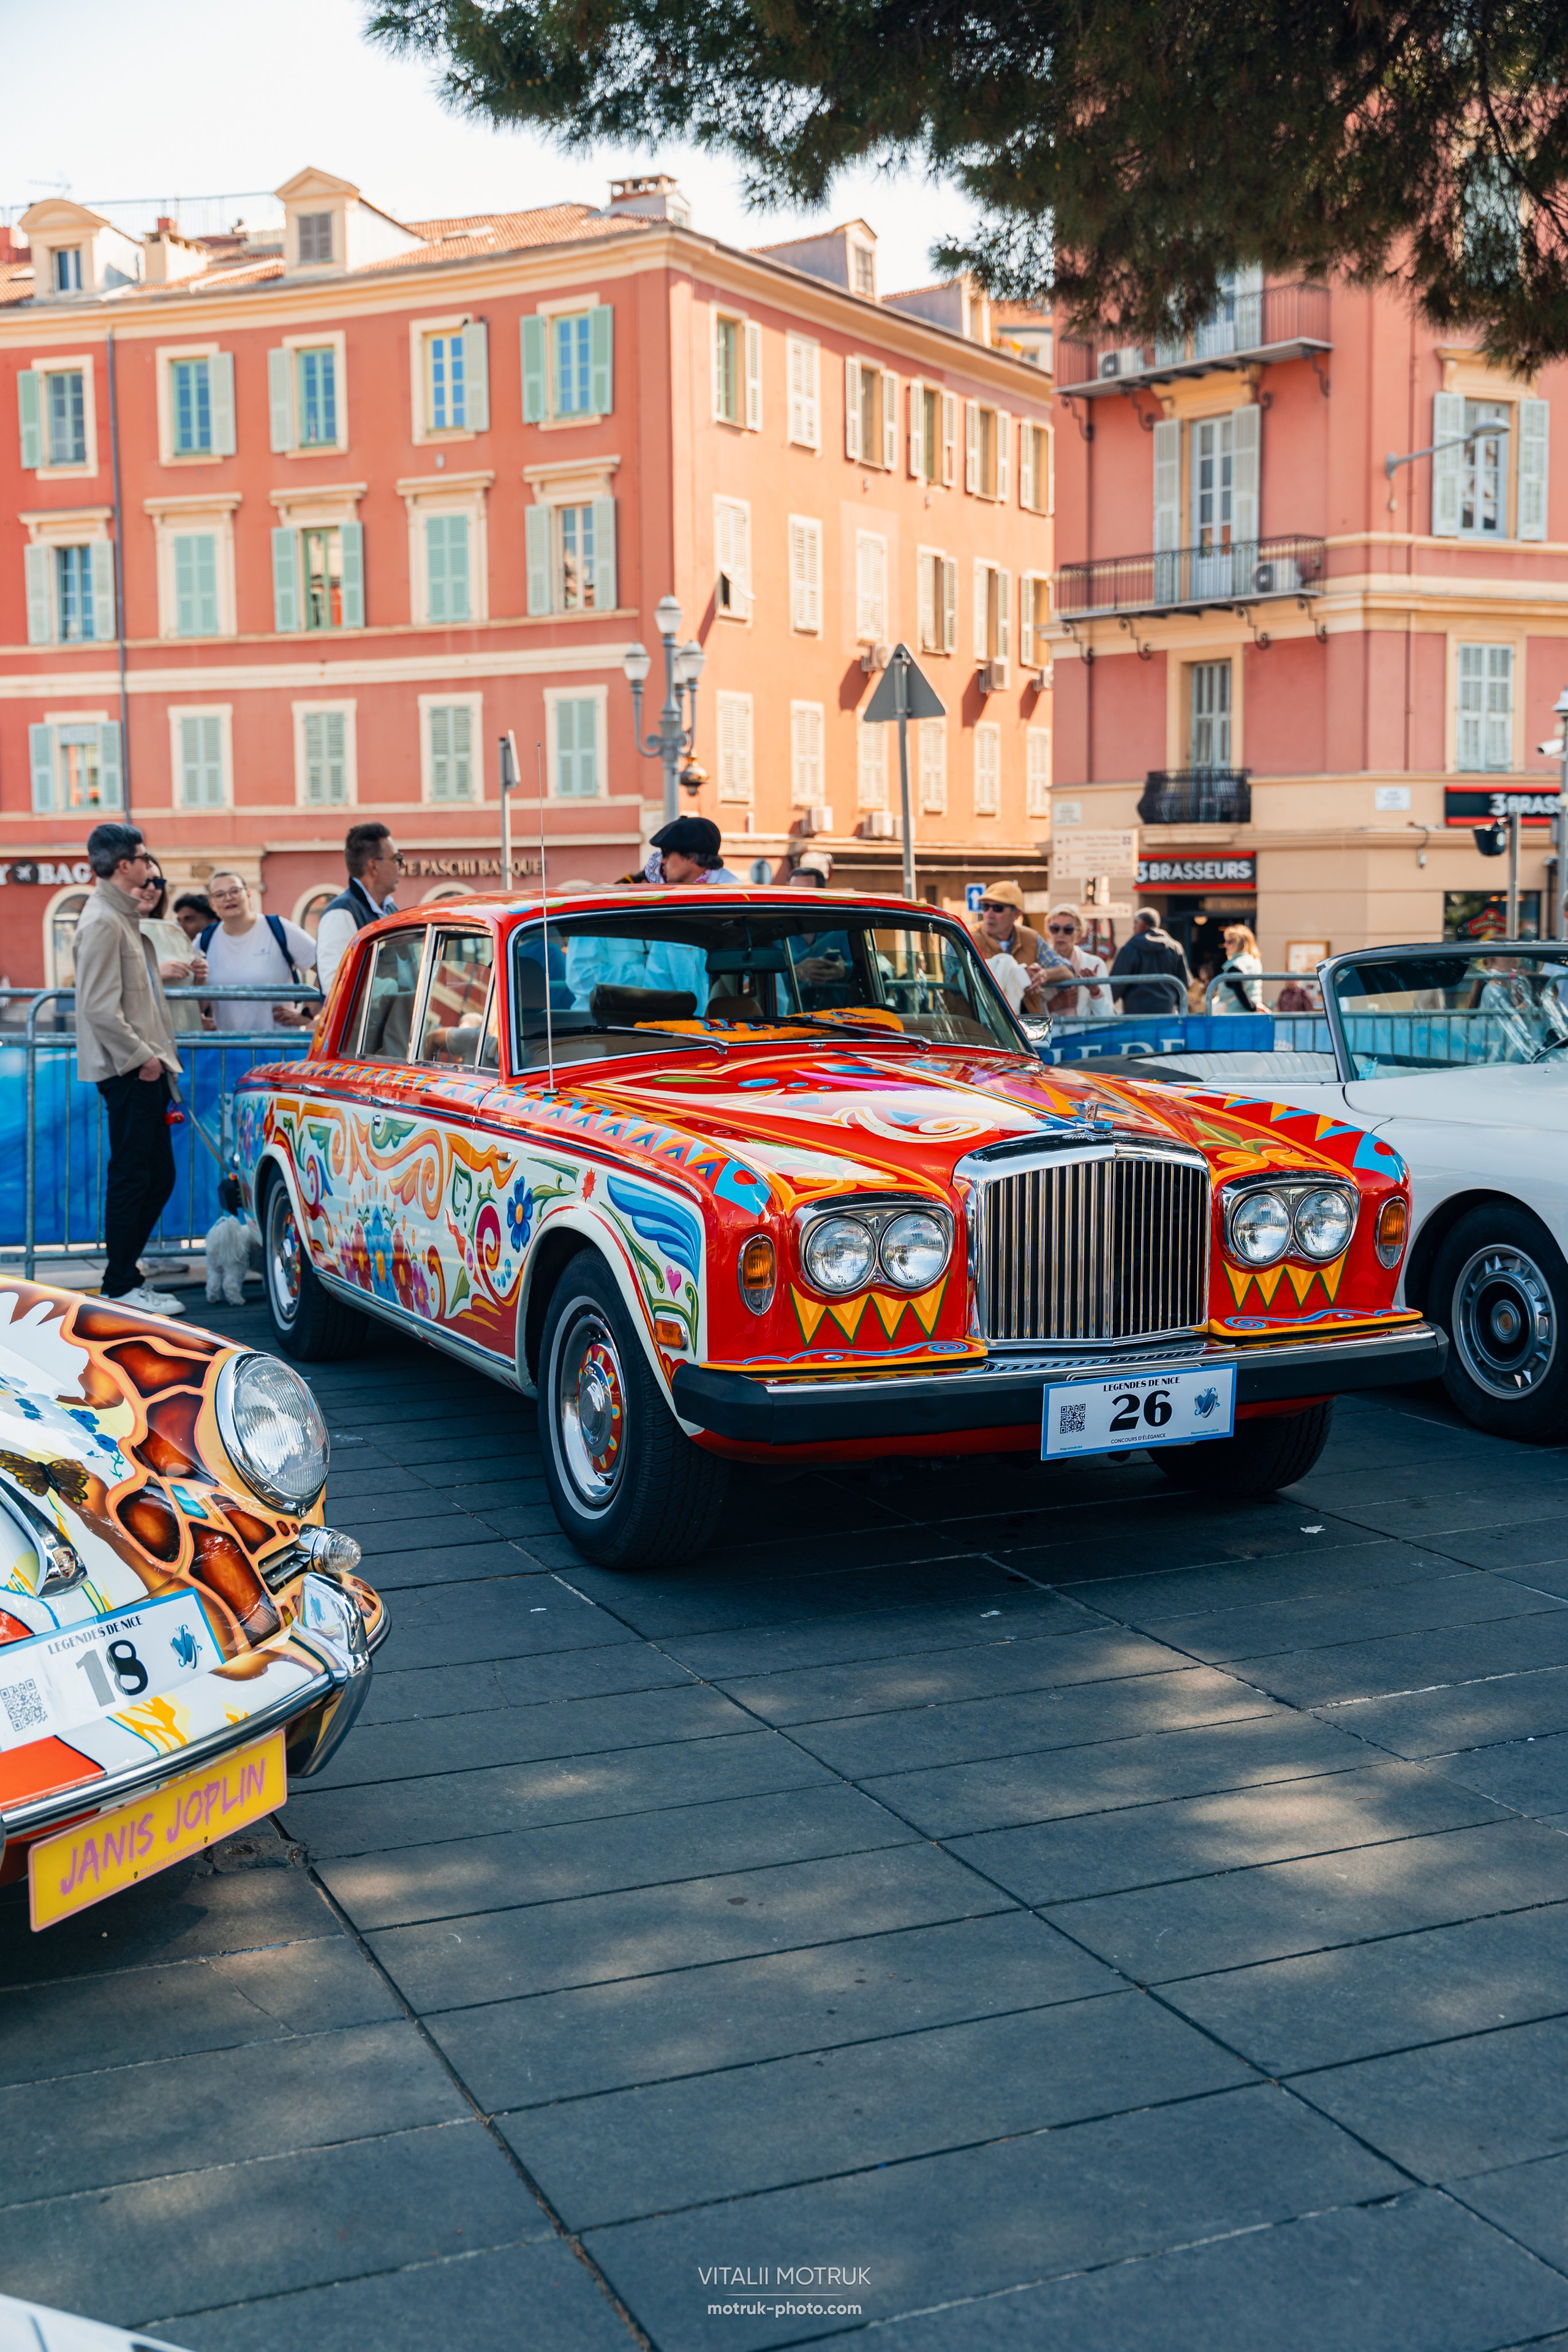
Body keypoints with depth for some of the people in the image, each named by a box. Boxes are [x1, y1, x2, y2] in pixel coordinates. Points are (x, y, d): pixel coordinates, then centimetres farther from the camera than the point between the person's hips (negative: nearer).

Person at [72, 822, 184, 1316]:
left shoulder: (121, 917, 17)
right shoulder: (102, 922, -14)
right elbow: (100, 1007, -20)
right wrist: (142, 1057, -17)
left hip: (144, 1070, 10)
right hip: (127, 1071, -10)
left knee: (158, 1176, 13)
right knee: (131, 1177, -4)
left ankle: (126, 1274, 21)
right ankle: (121, 1287, 3)